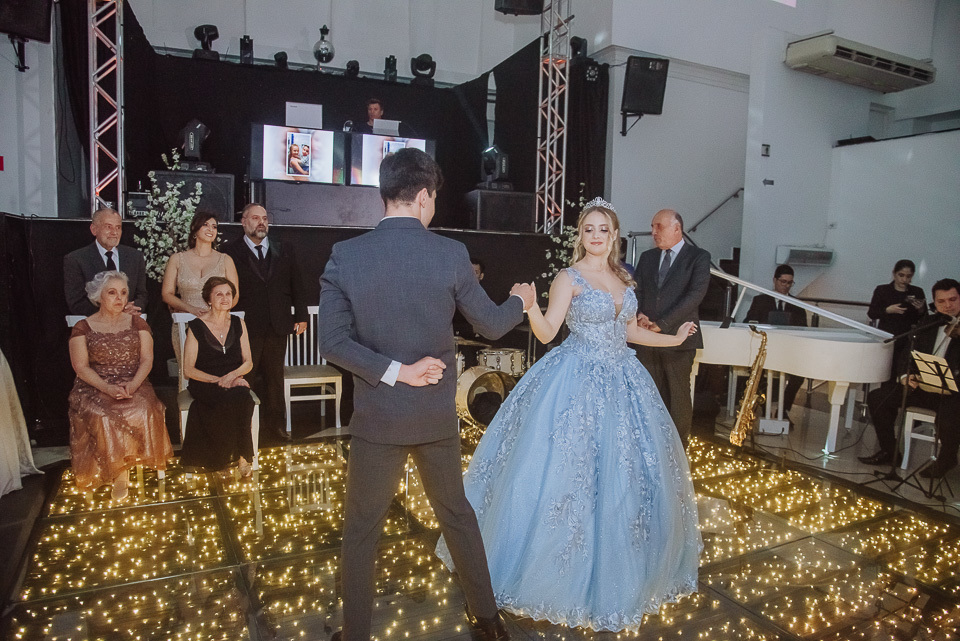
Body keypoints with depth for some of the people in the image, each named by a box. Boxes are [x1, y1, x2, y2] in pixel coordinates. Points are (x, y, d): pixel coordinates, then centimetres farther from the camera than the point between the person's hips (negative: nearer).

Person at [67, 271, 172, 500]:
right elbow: (81, 366, -2)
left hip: (134, 384, 1)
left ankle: (122, 466, -14)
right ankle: (119, 472, -17)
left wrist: (133, 384, -16)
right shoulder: (82, 328, 5)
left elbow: (147, 359, 3)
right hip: (95, 387, -1)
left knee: (142, 412, -31)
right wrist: (108, 388, -19)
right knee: (104, 417, -32)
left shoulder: (138, 323, 10)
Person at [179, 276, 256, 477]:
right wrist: (218, 380, -15)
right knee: (234, 399, -34)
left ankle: (241, 456, -18)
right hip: (205, 385, -3)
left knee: (244, 398, -33)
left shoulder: (238, 324, 10)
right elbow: (188, 370, -2)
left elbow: (248, 362, 10)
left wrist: (232, 375, -11)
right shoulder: (196, 327, -2)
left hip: (234, 382, 3)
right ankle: (240, 456, -17)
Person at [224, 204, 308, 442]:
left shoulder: (285, 251, 9)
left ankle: (275, 423, 23)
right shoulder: (231, 252, -2)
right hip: (246, 326, -3)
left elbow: (297, 286, 11)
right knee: (246, 378, 5)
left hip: (278, 325, 3)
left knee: (275, 377, 12)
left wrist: (301, 316, 8)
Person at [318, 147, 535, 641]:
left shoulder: (345, 255, -11)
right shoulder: (452, 254, -11)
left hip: (376, 417, -1)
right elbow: (491, 325, 0)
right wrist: (520, 301, 19)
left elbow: (333, 342, -14)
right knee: (457, 512, 23)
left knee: (362, 528, 17)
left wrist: (392, 372, -11)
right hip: (437, 415, 2)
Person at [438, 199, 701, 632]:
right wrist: (529, 307, -33)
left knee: (625, 471, 14)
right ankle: (566, 570, 17)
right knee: (568, 470, -2)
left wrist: (674, 339, 27)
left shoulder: (622, 278, 11)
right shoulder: (569, 278, -8)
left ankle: (613, 570, 35)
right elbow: (546, 332, -15)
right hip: (577, 382, -7)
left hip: (620, 381, 7)